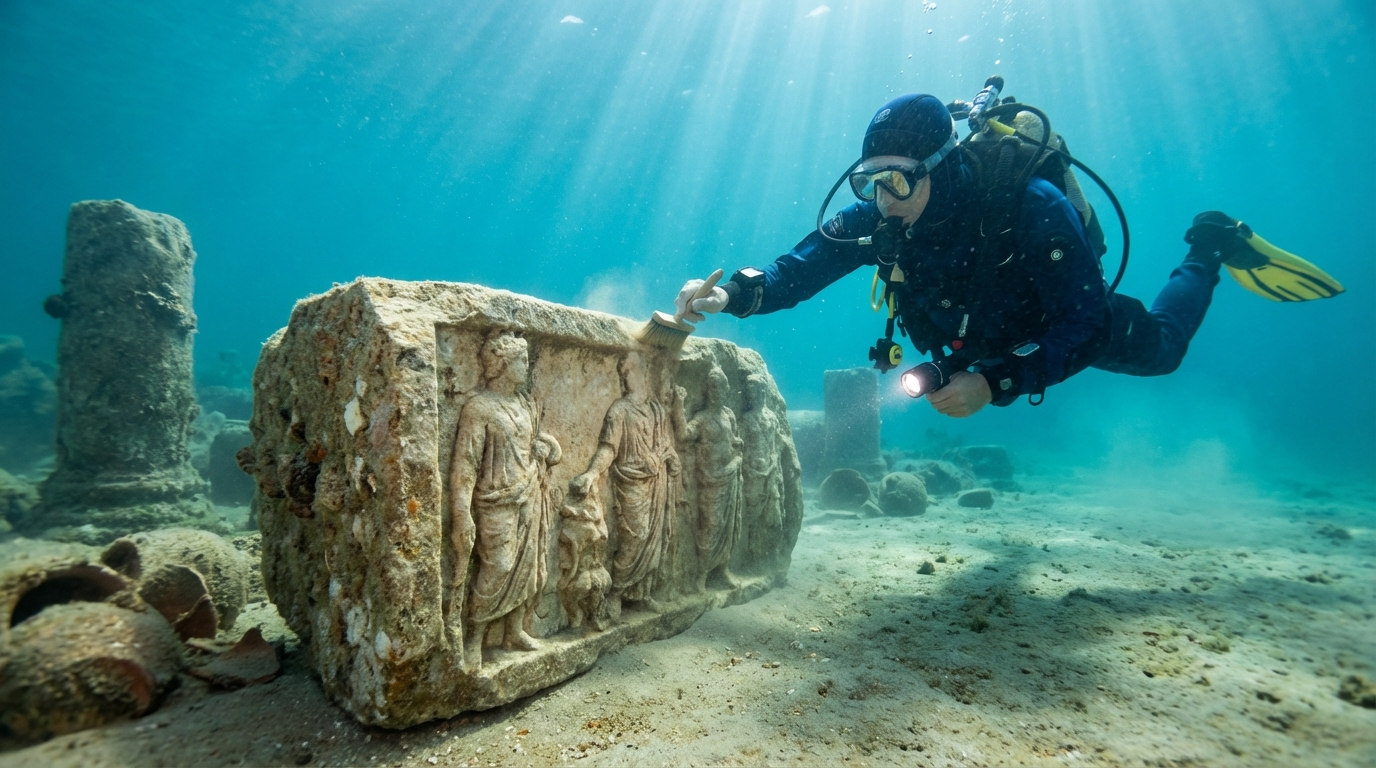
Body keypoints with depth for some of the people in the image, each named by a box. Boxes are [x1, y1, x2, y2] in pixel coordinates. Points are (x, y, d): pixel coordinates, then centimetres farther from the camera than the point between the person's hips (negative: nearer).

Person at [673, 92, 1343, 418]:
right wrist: (732, 295, -54)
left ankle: (1211, 247, 46)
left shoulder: (1032, 210, -42)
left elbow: (1083, 329, -38)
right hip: (982, 342, 4)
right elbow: (797, 269, -35)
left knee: (1157, 349, 23)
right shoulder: (875, 220, -31)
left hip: (1074, 319, -4)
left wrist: (996, 384, -49)